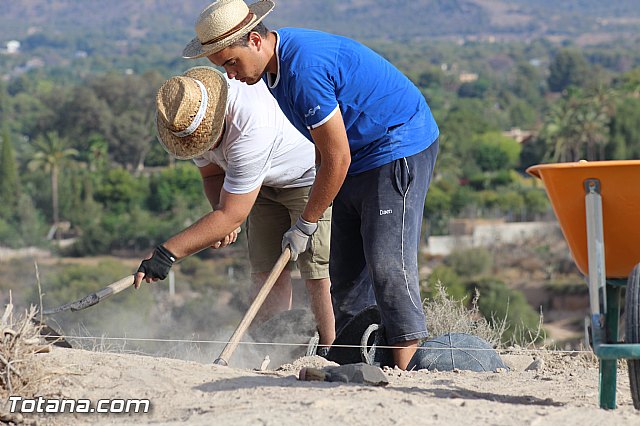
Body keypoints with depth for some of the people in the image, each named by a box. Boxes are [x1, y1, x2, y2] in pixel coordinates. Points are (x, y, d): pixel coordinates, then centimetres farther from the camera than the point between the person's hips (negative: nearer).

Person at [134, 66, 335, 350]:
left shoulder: (252, 129, -41)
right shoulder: (189, 118, -15)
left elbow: (233, 216, -37)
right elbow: (212, 174, 3)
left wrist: (167, 253, -35)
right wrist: (221, 212, -20)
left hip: (312, 175, -8)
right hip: (266, 181, 8)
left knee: (316, 269, -17)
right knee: (266, 270, 0)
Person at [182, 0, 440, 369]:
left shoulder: (305, 68, -28)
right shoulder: (275, 63, 4)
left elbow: (337, 159, -23)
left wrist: (305, 226, -14)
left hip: (400, 150, -10)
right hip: (359, 157, 10)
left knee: (387, 263, -16)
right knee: (347, 270, 7)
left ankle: (407, 372, -15)